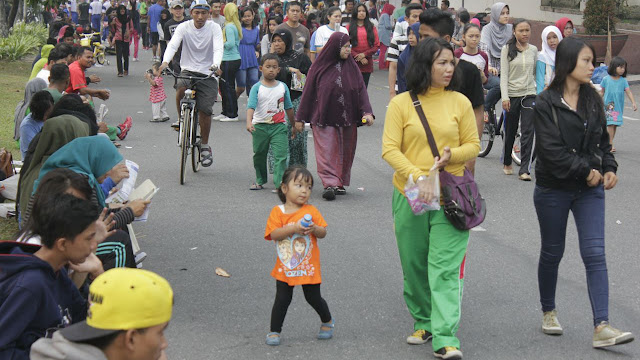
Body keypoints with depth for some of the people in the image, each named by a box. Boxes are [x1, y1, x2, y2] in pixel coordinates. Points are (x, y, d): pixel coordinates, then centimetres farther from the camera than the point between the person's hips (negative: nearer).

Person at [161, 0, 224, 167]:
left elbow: (218, 49, -18)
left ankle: (205, 146, 10)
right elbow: (173, 45, -16)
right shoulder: (184, 27, -3)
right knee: (181, 88, -32)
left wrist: (216, 65, -39)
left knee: (205, 110, -9)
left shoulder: (214, 28, -5)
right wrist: (165, 62, -36)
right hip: (188, 71, 1)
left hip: (207, 74, -1)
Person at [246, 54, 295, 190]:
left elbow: (289, 107, 14)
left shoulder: (283, 87, 4)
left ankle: (280, 183, -17)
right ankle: (260, 181, 31)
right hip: (260, 126, 0)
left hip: (278, 126, 0)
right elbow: (251, 106, -15)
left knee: (280, 155, -13)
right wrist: (249, 121, -32)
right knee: (259, 155, 13)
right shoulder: (257, 88, -4)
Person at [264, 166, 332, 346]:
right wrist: (293, 229, -28)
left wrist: (314, 229, -24)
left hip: (308, 267, 0)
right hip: (285, 267, 0)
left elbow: (323, 233, -3)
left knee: (314, 298, 11)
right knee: (282, 299, 1)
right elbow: (274, 234, -18)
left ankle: (328, 321, 36)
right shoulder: (277, 212, -6)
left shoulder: (311, 211, -2)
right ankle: (274, 332, 13)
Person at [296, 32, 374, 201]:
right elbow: (308, 92, 1)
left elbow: (361, 89, 2)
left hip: (347, 118, 3)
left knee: (345, 152, 7)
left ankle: (340, 183, 18)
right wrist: (300, 118, 2)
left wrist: (367, 112, -11)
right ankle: (330, 184, -15)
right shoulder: (320, 66, -3)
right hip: (324, 117, -3)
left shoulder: (351, 66, 5)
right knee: (327, 150, -10)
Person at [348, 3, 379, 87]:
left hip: (367, 64, 2)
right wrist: (358, 56, -12)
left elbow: (377, 45, 4)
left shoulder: (371, 28, 9)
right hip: (353, 63, -2)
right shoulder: (349, 27, 3)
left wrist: (364, 54, -9)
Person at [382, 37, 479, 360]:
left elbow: (473, 145, 8)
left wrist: (452, 156, -13)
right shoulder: (401, 104, -1)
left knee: (445, 268, -8)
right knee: (414, 266, 13)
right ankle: (423, 322, 33)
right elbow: (390, 149, -7)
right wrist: (418, 177, -19)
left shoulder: (459, 102, 3)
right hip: (409, 196, 1)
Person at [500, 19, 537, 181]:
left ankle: (525, 169, -9)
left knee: (528, 132, -9)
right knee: (510, 132, 9)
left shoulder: (533, 50, 8)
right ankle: (507, 163, 31)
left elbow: (536, 73, 16)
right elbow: (504, 75, -5)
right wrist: (505, 97, -13)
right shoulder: (507, 49, -1)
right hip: (512, 94, -1)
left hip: (529, 94, 2)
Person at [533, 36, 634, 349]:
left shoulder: (593, 99, 5)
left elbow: (602, 140, 13)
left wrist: (609, 168, -3)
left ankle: (601, 327, -11)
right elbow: (552, 151, -18)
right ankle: (549, 312, 34)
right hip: (553, 190, -3)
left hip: (589, 189, 4)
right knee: (552, 253, 12)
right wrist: (586, 171, -16)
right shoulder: (546, 103, -12)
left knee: (595, 254, -7)